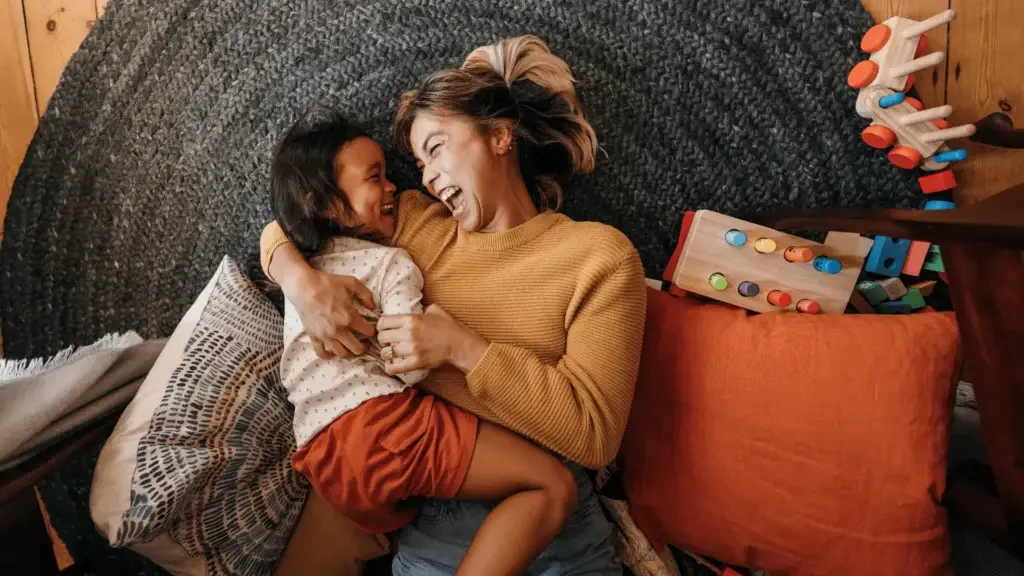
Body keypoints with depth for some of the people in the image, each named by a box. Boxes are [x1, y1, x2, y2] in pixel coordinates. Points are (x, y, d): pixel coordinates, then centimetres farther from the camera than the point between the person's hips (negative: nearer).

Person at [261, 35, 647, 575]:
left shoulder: (598, 254, -9)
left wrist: (462, 347, -20)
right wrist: (302, 281, -10)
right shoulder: (414, 223, 3)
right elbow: (281, 230, 13)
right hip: (426, 520, 4)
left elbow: (595, 432, -15)